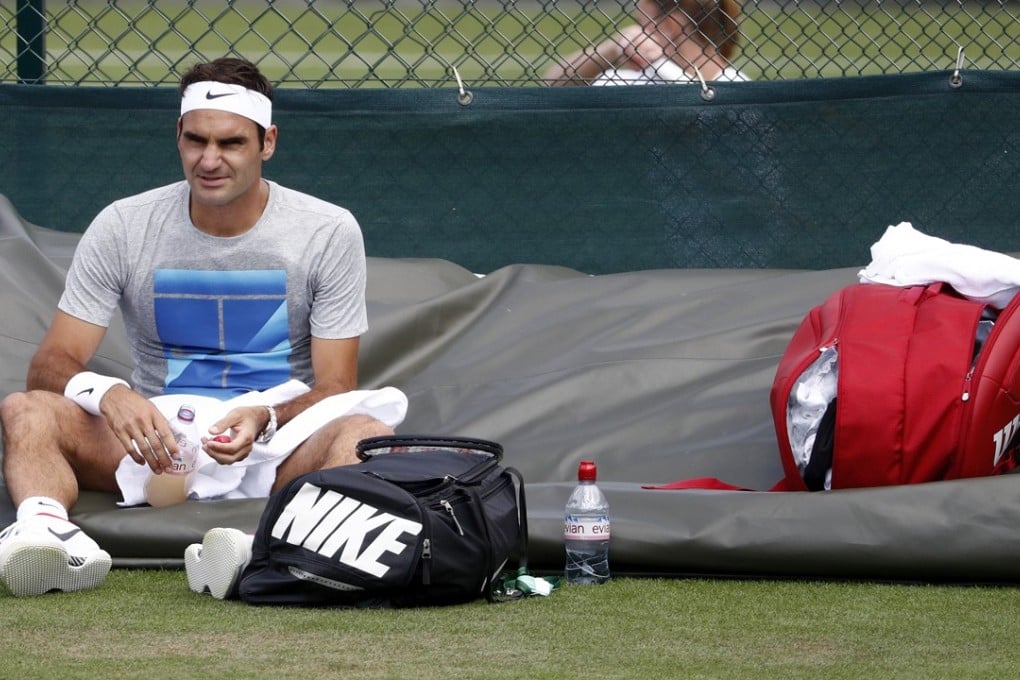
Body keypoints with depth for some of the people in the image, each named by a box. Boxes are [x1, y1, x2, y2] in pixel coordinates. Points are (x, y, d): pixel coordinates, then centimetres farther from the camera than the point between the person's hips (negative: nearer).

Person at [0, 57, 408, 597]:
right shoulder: (122, 227, 1)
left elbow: (334, 390, -3)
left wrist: (264, 419, -26)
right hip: (157, 440, 1)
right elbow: (51, 365, -3)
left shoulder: (328, 232, -1)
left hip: (278, 440, -1)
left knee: (365, 432, -35)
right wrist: (106, 393, -28)